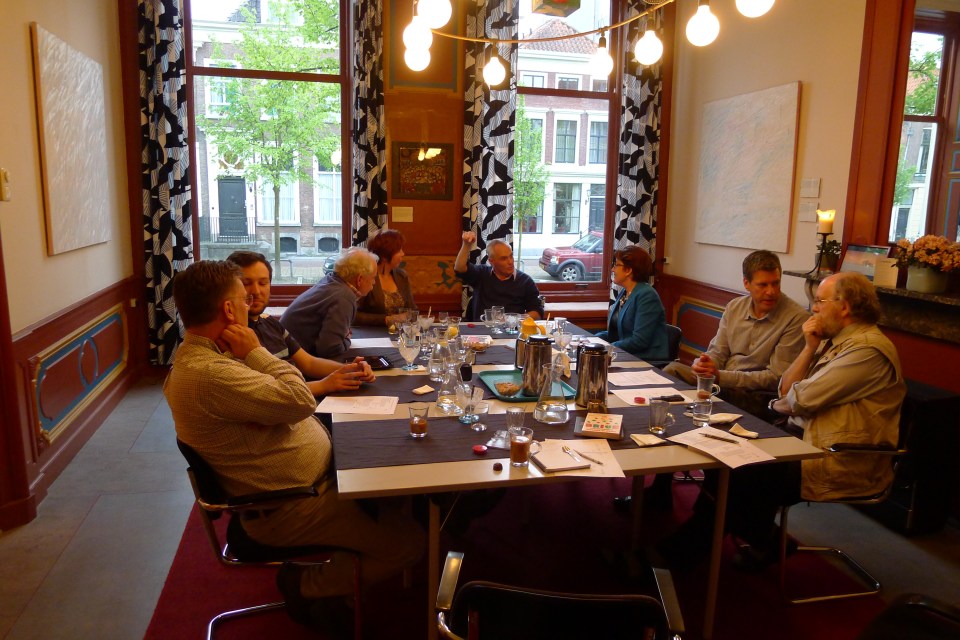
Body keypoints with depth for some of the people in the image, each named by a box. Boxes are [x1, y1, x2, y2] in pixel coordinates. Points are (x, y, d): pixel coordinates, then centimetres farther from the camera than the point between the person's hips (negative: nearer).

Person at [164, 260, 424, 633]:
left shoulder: (201, 355, 6)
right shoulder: (208, 374, -30)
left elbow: (276, 396, 11)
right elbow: (299, 401, -30)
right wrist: (257, 352, -18)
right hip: (288, 508, -10)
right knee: (408, 542, -8)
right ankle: (307, 585, 6)